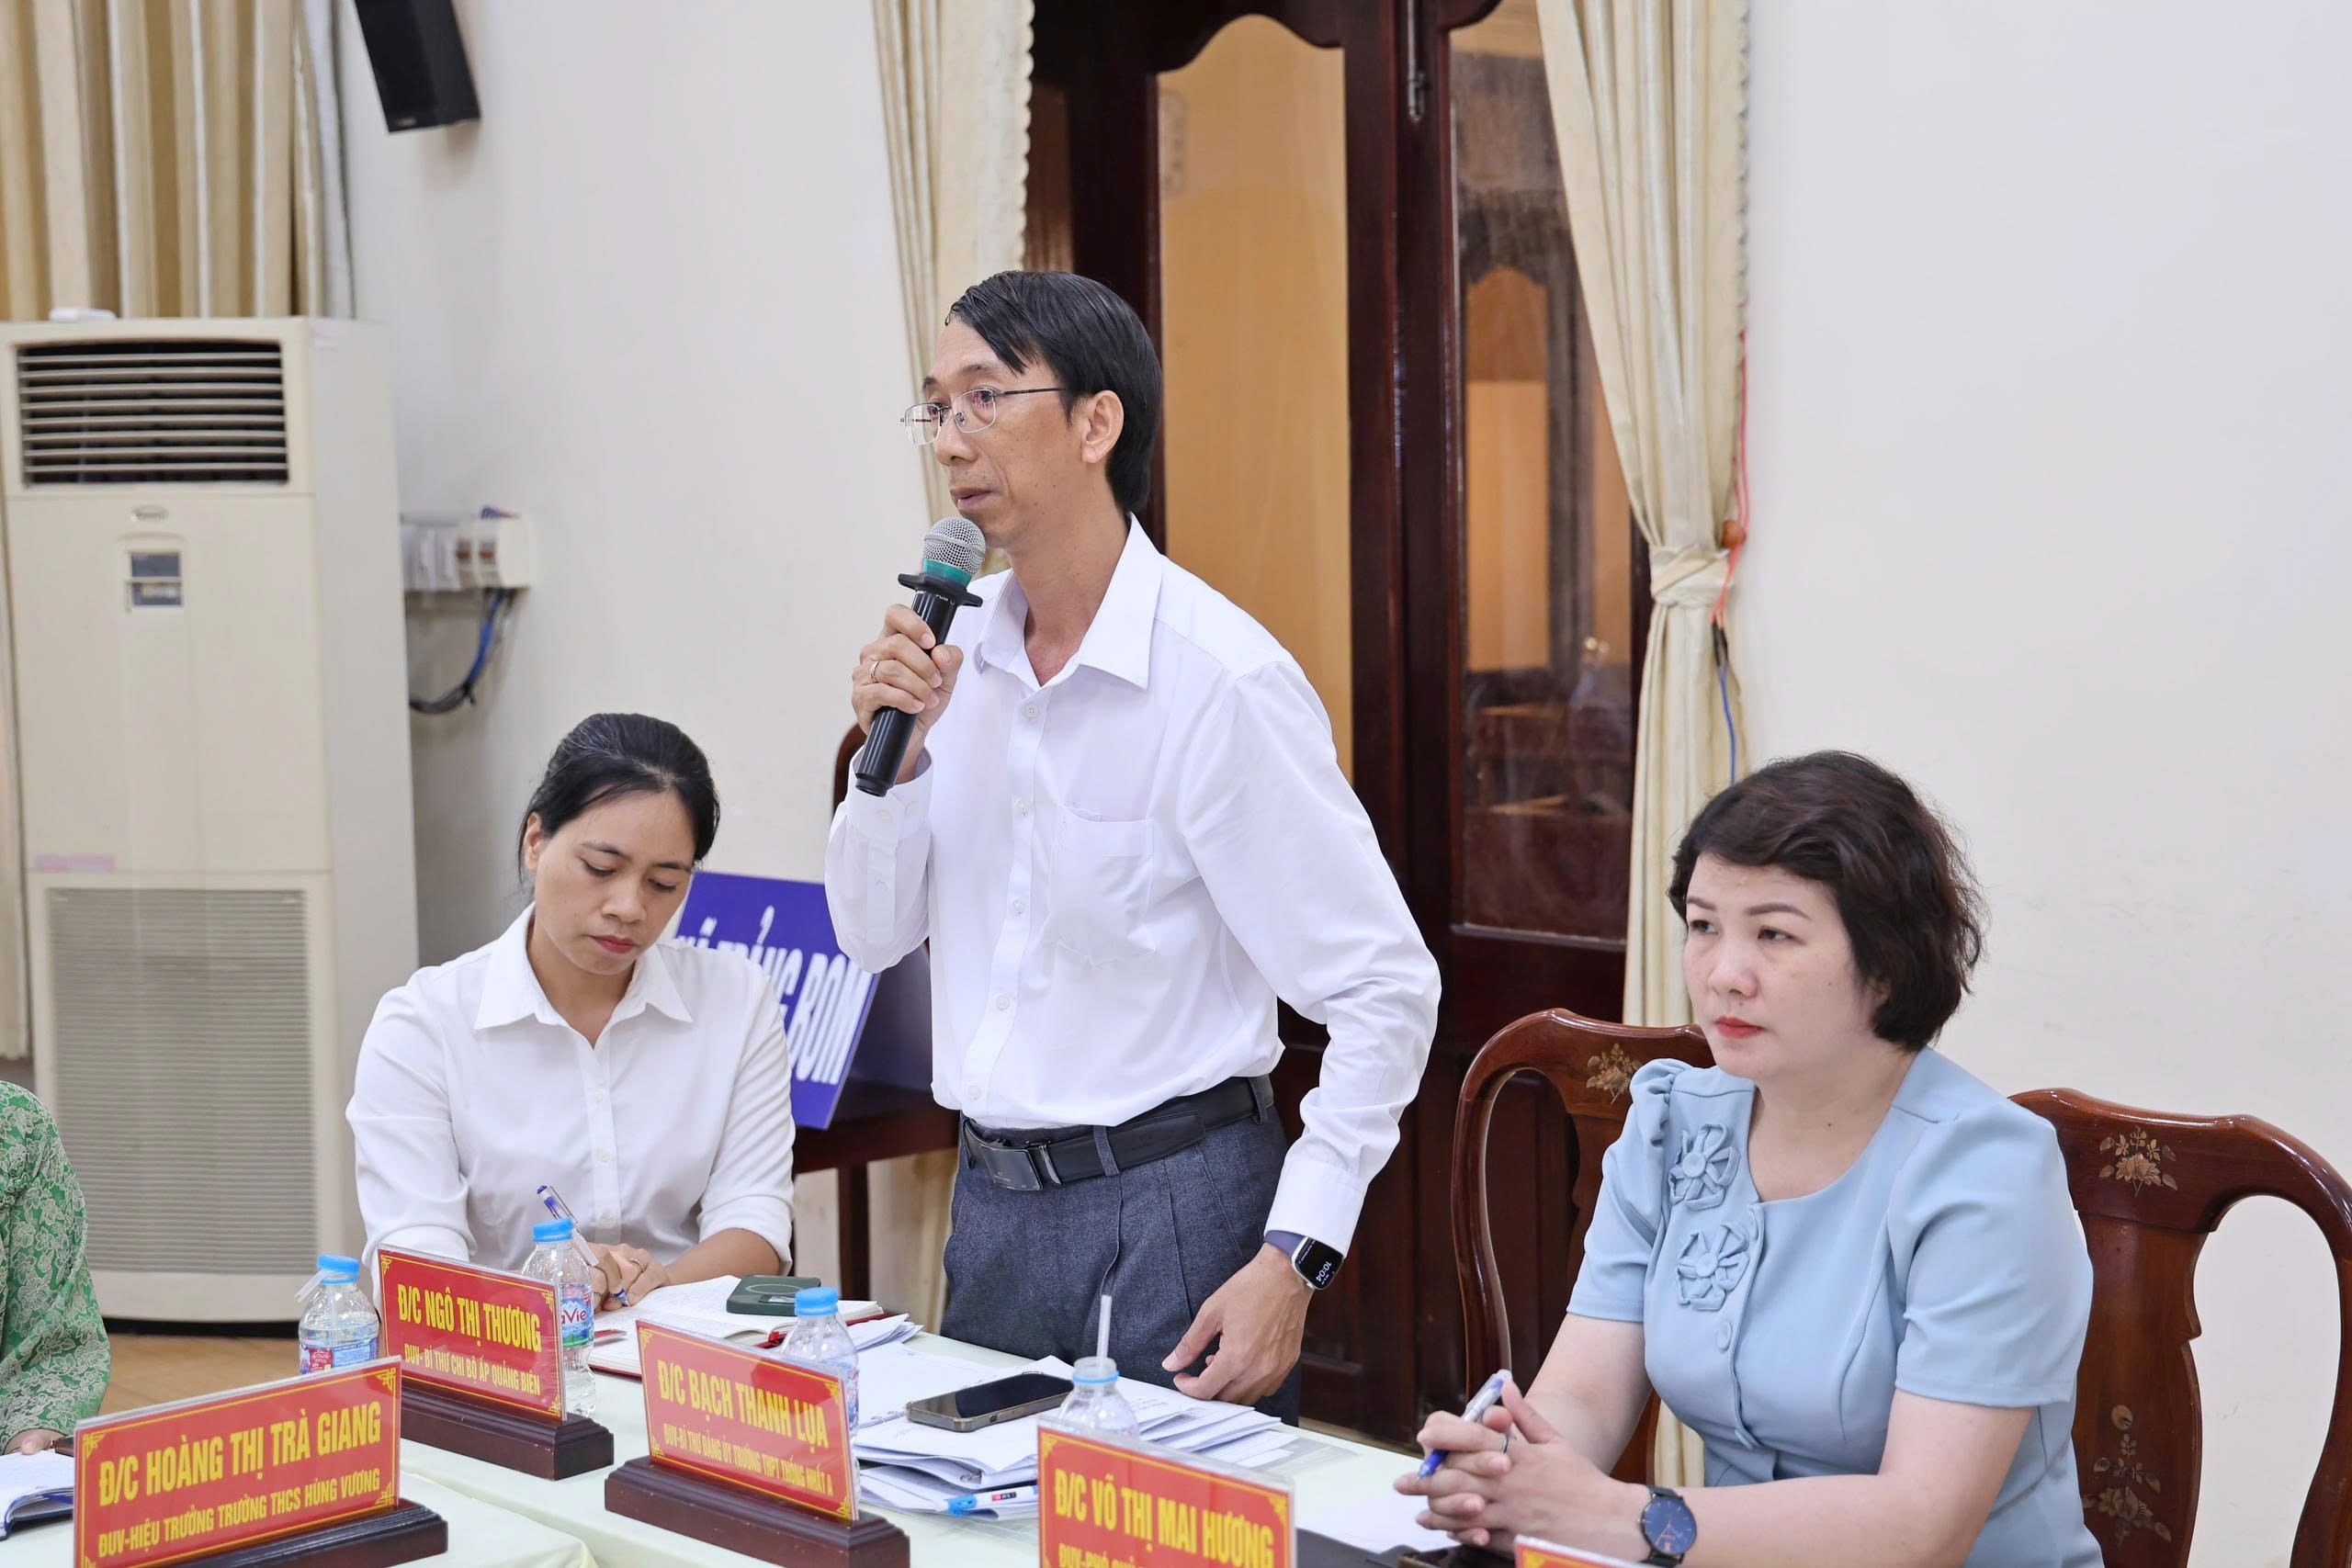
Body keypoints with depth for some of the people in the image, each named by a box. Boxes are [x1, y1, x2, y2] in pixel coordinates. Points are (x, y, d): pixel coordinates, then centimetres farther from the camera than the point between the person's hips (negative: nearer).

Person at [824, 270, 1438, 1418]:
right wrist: (894, 755, -8)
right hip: (992, 1199, 7)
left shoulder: (1220, 677, -16)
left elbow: (1386, 989, -16)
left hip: (1169, 1209, -6)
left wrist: (1294, 1260, -20)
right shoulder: (957, 649, 4)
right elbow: (870, 935, 10)